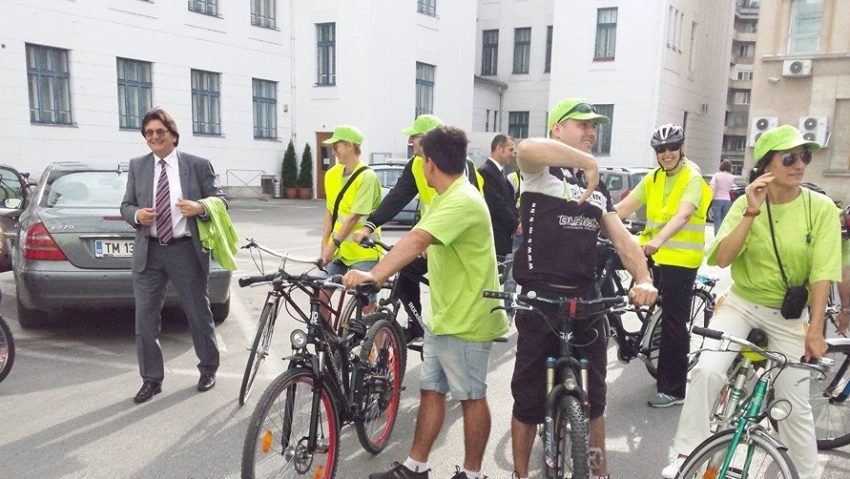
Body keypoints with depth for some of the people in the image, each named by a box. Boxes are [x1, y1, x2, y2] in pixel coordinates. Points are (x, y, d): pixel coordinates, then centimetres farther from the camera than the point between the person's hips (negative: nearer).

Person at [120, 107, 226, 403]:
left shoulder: (198, 165, 0)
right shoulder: (137, 166, 8)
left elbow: (219, 199, 1)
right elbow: (126, 205, 11)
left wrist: (200, 208, -20)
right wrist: (137, 214, -12)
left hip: (186, 250, -2)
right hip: (148, 251, 3)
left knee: (199, 313, 9)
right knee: (145, 317, 4)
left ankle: (208, 369, 29)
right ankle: (151, 379, 19)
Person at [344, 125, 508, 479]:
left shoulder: (462, 200, -22)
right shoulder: (449, 197, 12)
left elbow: (416, 241, -36)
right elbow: (427, 246, 24)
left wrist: (375, 275, -44)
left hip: (466, 319, -9)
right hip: (444, 316, 9)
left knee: (471, 397, 6)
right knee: (431, 391, 14)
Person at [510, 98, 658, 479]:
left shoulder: (598, 189, 16)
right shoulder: (542, 172, -4)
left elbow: (623, 238, 5)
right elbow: (526, 148, -30)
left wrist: (643, 280, -12)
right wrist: (587, 162, -29)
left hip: (586, 300, 6)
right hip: (540, 299, -6)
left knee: (593, 396, 16)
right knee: (529, 397, 6)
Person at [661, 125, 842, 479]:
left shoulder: (821, 208, -10)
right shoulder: (746, 204, -8)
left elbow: (821, 273, -12)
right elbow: (721, 259, -20)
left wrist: (815, 328, -18)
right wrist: (752, 212, -27)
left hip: (789, 315, 0)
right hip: (741, 304, 0)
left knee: (795, 405, 7)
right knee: (707, 370, -22)